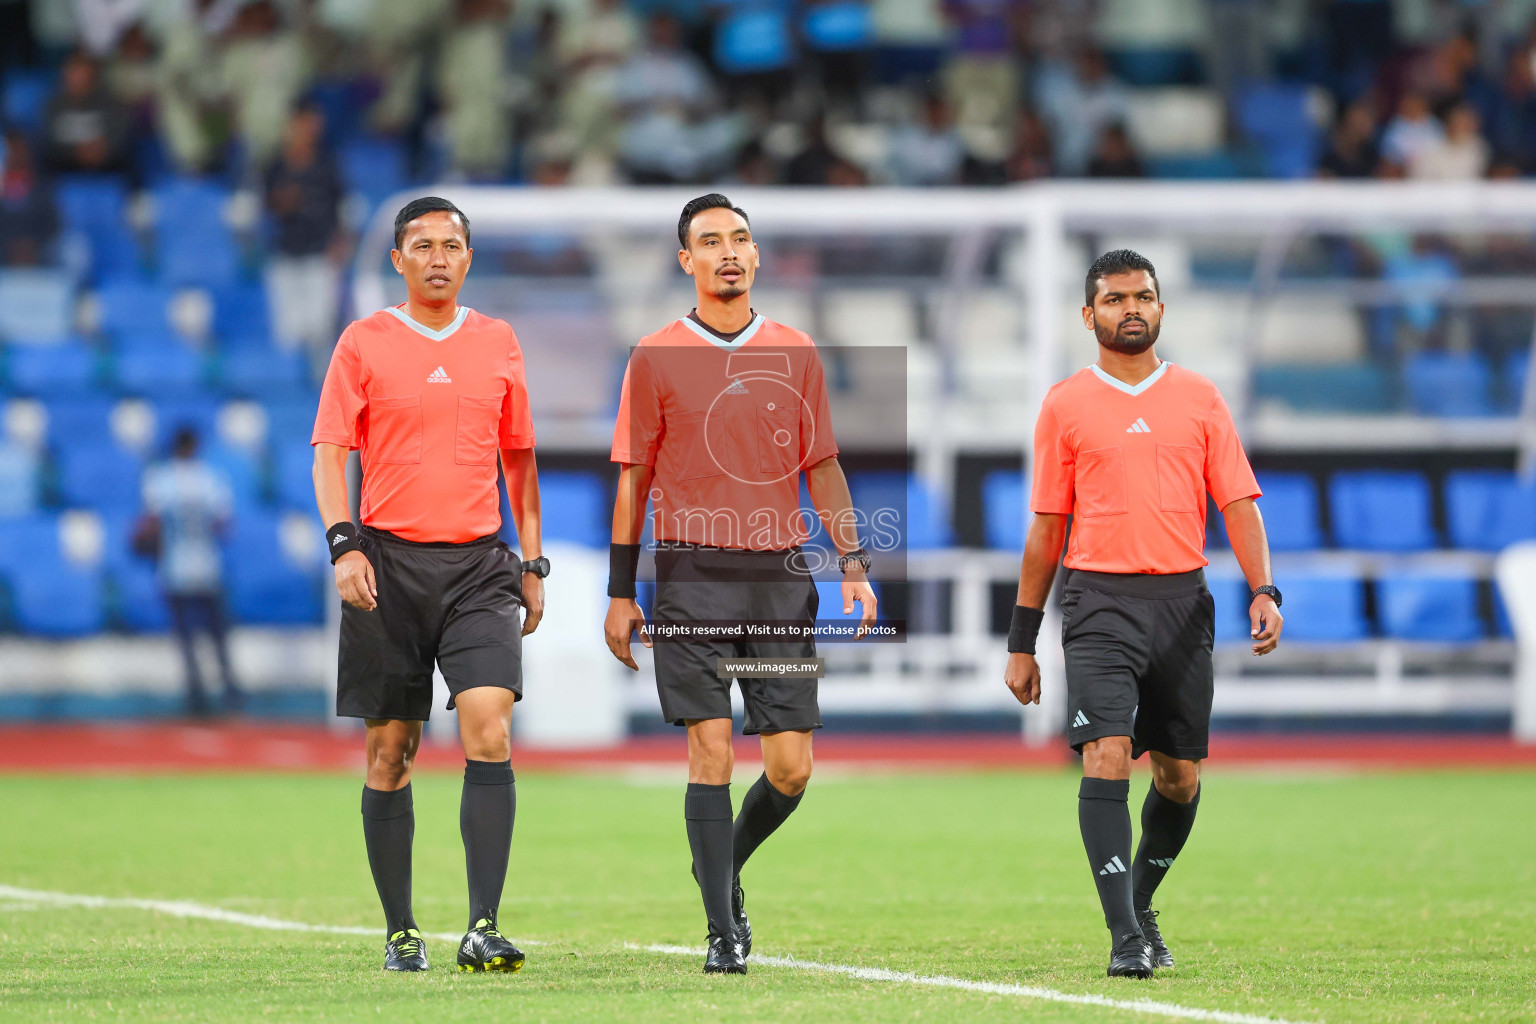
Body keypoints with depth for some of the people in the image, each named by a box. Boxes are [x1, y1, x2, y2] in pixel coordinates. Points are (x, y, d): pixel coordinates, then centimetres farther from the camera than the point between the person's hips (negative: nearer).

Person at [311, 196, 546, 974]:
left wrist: (532, 562, 15)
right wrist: (345, 545, -14)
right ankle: (400, 932, 14)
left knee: (489, 733, -15)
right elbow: (329, 453, 0)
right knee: (391, 750, 3)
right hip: (389, 562, -1)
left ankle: (483, 929, -18)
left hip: (478, 563, 1)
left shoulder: (498, 343, 11)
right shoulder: (364, 342, 3)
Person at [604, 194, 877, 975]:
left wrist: (853, 564, 4)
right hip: (693, 575, -3)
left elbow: (822, 467, 14)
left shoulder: (795, 353, 10)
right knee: (711, 749, -8)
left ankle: (724, 871, 27)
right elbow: (633, 479, 5)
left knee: (791, 766, -1)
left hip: (781, 573, 3)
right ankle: (723, 932, -1)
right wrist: (620, 593, 1)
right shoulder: (657, 357, 2)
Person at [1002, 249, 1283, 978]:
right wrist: (1022, 641, 9)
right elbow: (1046, 527, 10)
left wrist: (1263, 591, -9)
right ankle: (1126, 937, -18)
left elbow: (1238, 504, 7)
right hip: (1099, 600, -2)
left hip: (1182, 600, 2)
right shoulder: (1065, 405, 6)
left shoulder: (1199, 398, 9)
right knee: (1106, 758, -16)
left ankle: (1140, 902, 30)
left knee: (1179, 774, 7)